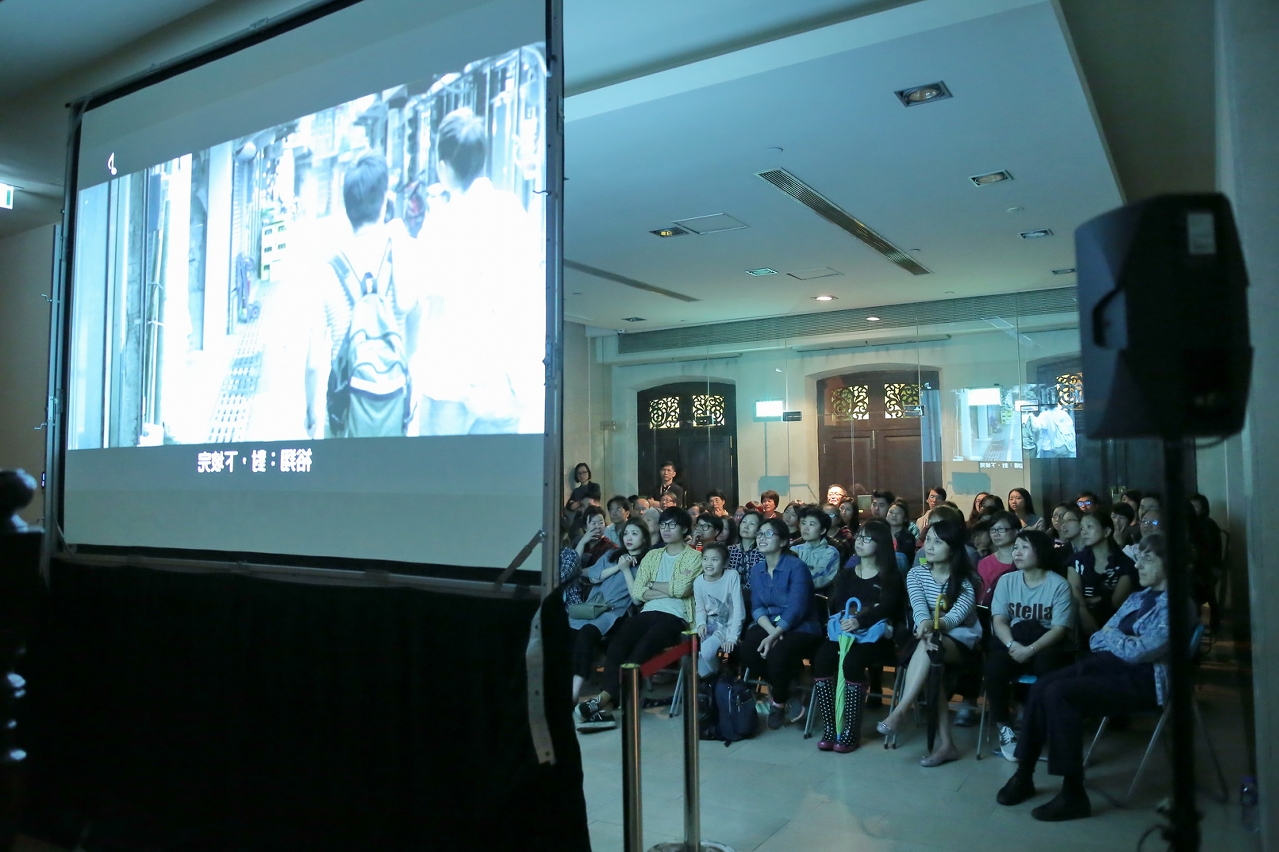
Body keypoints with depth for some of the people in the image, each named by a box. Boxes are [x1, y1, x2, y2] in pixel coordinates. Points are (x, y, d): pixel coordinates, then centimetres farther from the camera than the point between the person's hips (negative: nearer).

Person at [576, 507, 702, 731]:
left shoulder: (694, 557, 7)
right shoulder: (652, 555, 21)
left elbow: (681, 589, -10)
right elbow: (636, 592, 9)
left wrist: (652, 585, 3)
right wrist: (669, 590, -3)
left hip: (675, 617, -4)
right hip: (648, 613, 4)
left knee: (640, 650, -31)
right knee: (616, 646, -25)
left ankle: (602, 698, -32)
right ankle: (604, 708, -31)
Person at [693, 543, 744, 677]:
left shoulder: (732, 576, -18)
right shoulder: (699, 581, -6)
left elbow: (738, 609, -18)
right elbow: (700, 609, 3)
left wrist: (732, 637, -23)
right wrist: (701, 624, -19)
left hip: (728, 624, -3)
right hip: (711, 623, 4)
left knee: (707, 649, -27)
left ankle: (703, 675, 8)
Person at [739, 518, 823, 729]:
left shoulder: (797, 567, -13)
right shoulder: (757, 569, 7)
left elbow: (796, 609, -20)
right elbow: (757, 607, 1)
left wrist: (774, 636, -29)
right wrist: (771, 631, -20)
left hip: (799, 627, -5)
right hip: (768, 625, 5)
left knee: (777, 653, -33)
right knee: (747, 651, -24)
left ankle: (779, 702, 0)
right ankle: (785, 687, 4)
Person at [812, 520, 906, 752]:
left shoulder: (891, 577, 5)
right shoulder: (845, 575, 19)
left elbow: (886, 608, -11)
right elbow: (836, 604, 7)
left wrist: (860, 620, -28)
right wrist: (846, 619, -17)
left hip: (876, 636, -4)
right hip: (845, 632, 4)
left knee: (852, 661, -35)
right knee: (821, 658, -28)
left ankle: (852, 731, -25)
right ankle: (829, 728, -22)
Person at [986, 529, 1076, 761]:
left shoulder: (1059, 585, -6)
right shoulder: (1007, 580, 5)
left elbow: (1060, 629, -13)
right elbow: (999, 620, -2)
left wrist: (1030, 649, -27)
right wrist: (1012, 644, -23)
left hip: (1049, 648, -2)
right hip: (1015, 645, 3)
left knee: (1047, 666, -37)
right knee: (995, 667, -29)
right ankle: (1004, 727, -9)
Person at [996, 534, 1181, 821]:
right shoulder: (1138, 597, 17)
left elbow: (1137, 652, -20)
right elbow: (1097, 639, 14)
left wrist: (1112, 636, 0)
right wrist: (1118, 640, -8)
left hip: (1143, 679, -8)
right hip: (1108, 665, 8)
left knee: (1060, 694, -26)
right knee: (1043, 685, -14)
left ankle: (1074, 794, -16)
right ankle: (1024, 774, -4)